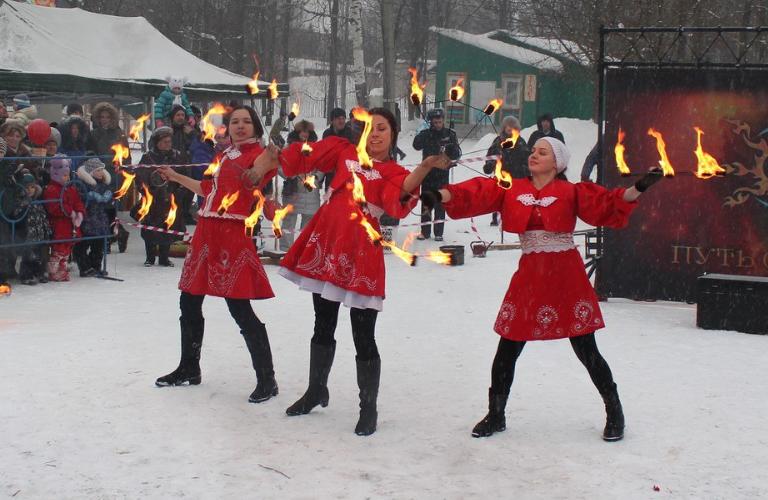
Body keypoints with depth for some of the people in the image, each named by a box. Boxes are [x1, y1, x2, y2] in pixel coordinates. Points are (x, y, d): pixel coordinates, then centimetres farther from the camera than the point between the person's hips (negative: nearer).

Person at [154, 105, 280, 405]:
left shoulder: (259, 153, -6)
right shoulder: (226, 156, 20)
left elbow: (254, 182, -27)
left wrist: (264, 167, -47)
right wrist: (177, 178, 39)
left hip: (233, 235, -9)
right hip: (206, 231, 9)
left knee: (240, 308, -12)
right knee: (189, 302, 16)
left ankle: (266, 378, -4)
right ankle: (189, 369, 33)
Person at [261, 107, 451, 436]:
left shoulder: (394, 172, 0)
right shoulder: (344, 152, 14)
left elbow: (400, 193, -23)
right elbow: (301, 159, 22)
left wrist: (425, 168, -38)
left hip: (360, 251, -5)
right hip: (326, 242, 5)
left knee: (363, 337, -4)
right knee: (323, 326, 19)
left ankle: (369, 408, 8)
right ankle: (316, 391, 37)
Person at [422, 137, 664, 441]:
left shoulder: (571, 192, -1)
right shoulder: (512, 189, 5)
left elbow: (607, 204, -11)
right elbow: (477, 193, -7)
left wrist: (638, 188, -26)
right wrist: (442, 195, -23)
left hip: (567, 277, -3)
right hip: (529, 277, 3)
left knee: (585, 350, 2)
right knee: (507, 348, 7)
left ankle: (614, 414, 18)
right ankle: (495, 416, 23)